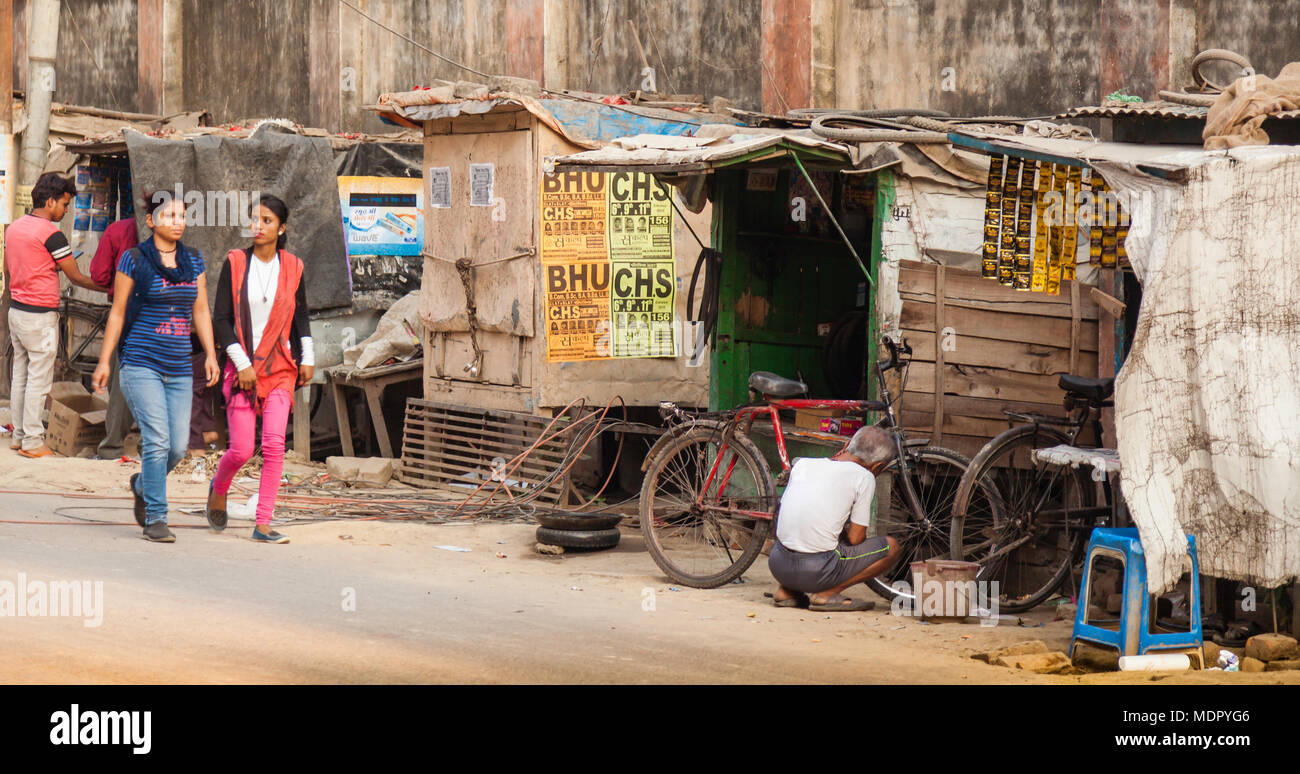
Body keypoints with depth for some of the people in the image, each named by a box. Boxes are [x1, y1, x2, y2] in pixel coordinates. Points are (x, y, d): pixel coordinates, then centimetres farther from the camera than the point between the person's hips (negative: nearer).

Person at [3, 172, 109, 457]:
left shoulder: (14, 228, 8)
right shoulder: (51, 234, -16)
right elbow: (76, 276, -10)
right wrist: (108, 289, 2)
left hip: (16, 311, 8)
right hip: (40, 316, -8)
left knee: (20, 375, 13)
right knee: (39, 379, -3)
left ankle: (19, 436, 19)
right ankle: (32, 442, 0)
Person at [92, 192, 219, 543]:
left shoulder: (193, 261, 10)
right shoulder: (134, 260, -3)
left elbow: (200, 311, 13)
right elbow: (118, 312, 0)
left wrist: (211, 354, 1)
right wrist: (104, 361, -1)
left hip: (178, 367, 5)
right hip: (140, 363, -5)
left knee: (178, 447, 1)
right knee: (157, 439, -15)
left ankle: (143, 485, 33)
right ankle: (155, 519, -8)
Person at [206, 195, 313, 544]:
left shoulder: (292, 267, 5)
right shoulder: (235, 263, -2)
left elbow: (301, 316, 17)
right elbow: (221, 319, -3)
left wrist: (307, 359, 11)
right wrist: (241, 364, -9)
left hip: (280, 367, 1)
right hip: (242, 367, -1)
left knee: (274, 444, -13)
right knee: (241, 450, -2)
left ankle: (263, 524, -10)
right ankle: (218, 489, 32)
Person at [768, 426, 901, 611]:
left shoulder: (802, 464, 12)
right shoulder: (864, 477, -2)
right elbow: (855, 539, -4)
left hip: (778, 566, 6)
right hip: (817, 572, -6)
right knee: (890, 547, 11)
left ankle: (786, 591, 17)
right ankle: (826, 594, 0)